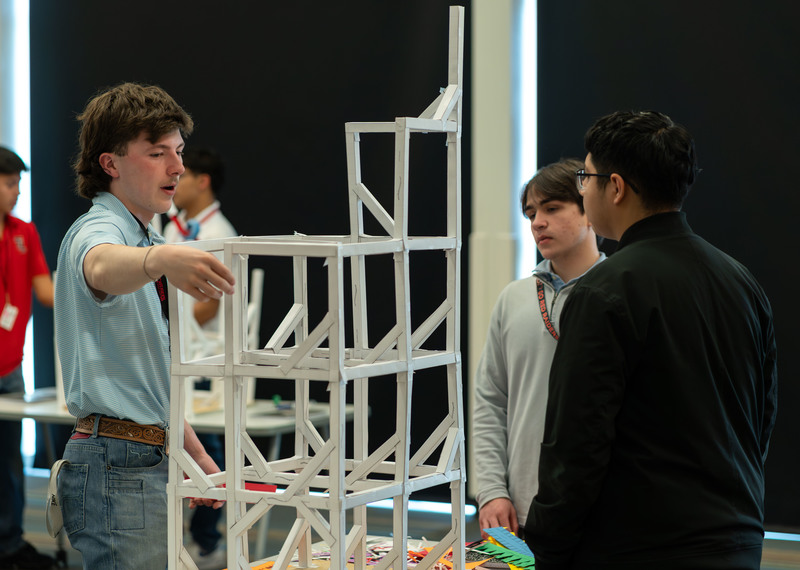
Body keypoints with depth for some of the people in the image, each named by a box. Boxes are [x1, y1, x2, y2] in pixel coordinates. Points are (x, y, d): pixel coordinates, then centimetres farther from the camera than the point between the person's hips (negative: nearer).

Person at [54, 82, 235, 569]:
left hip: (150, 461, 10)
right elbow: (102, 267, -38)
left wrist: (198, 457, 25)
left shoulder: (145, 239, 20)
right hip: (118, 466, -10)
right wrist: (159, 259, -59)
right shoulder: (97, 231, -10)